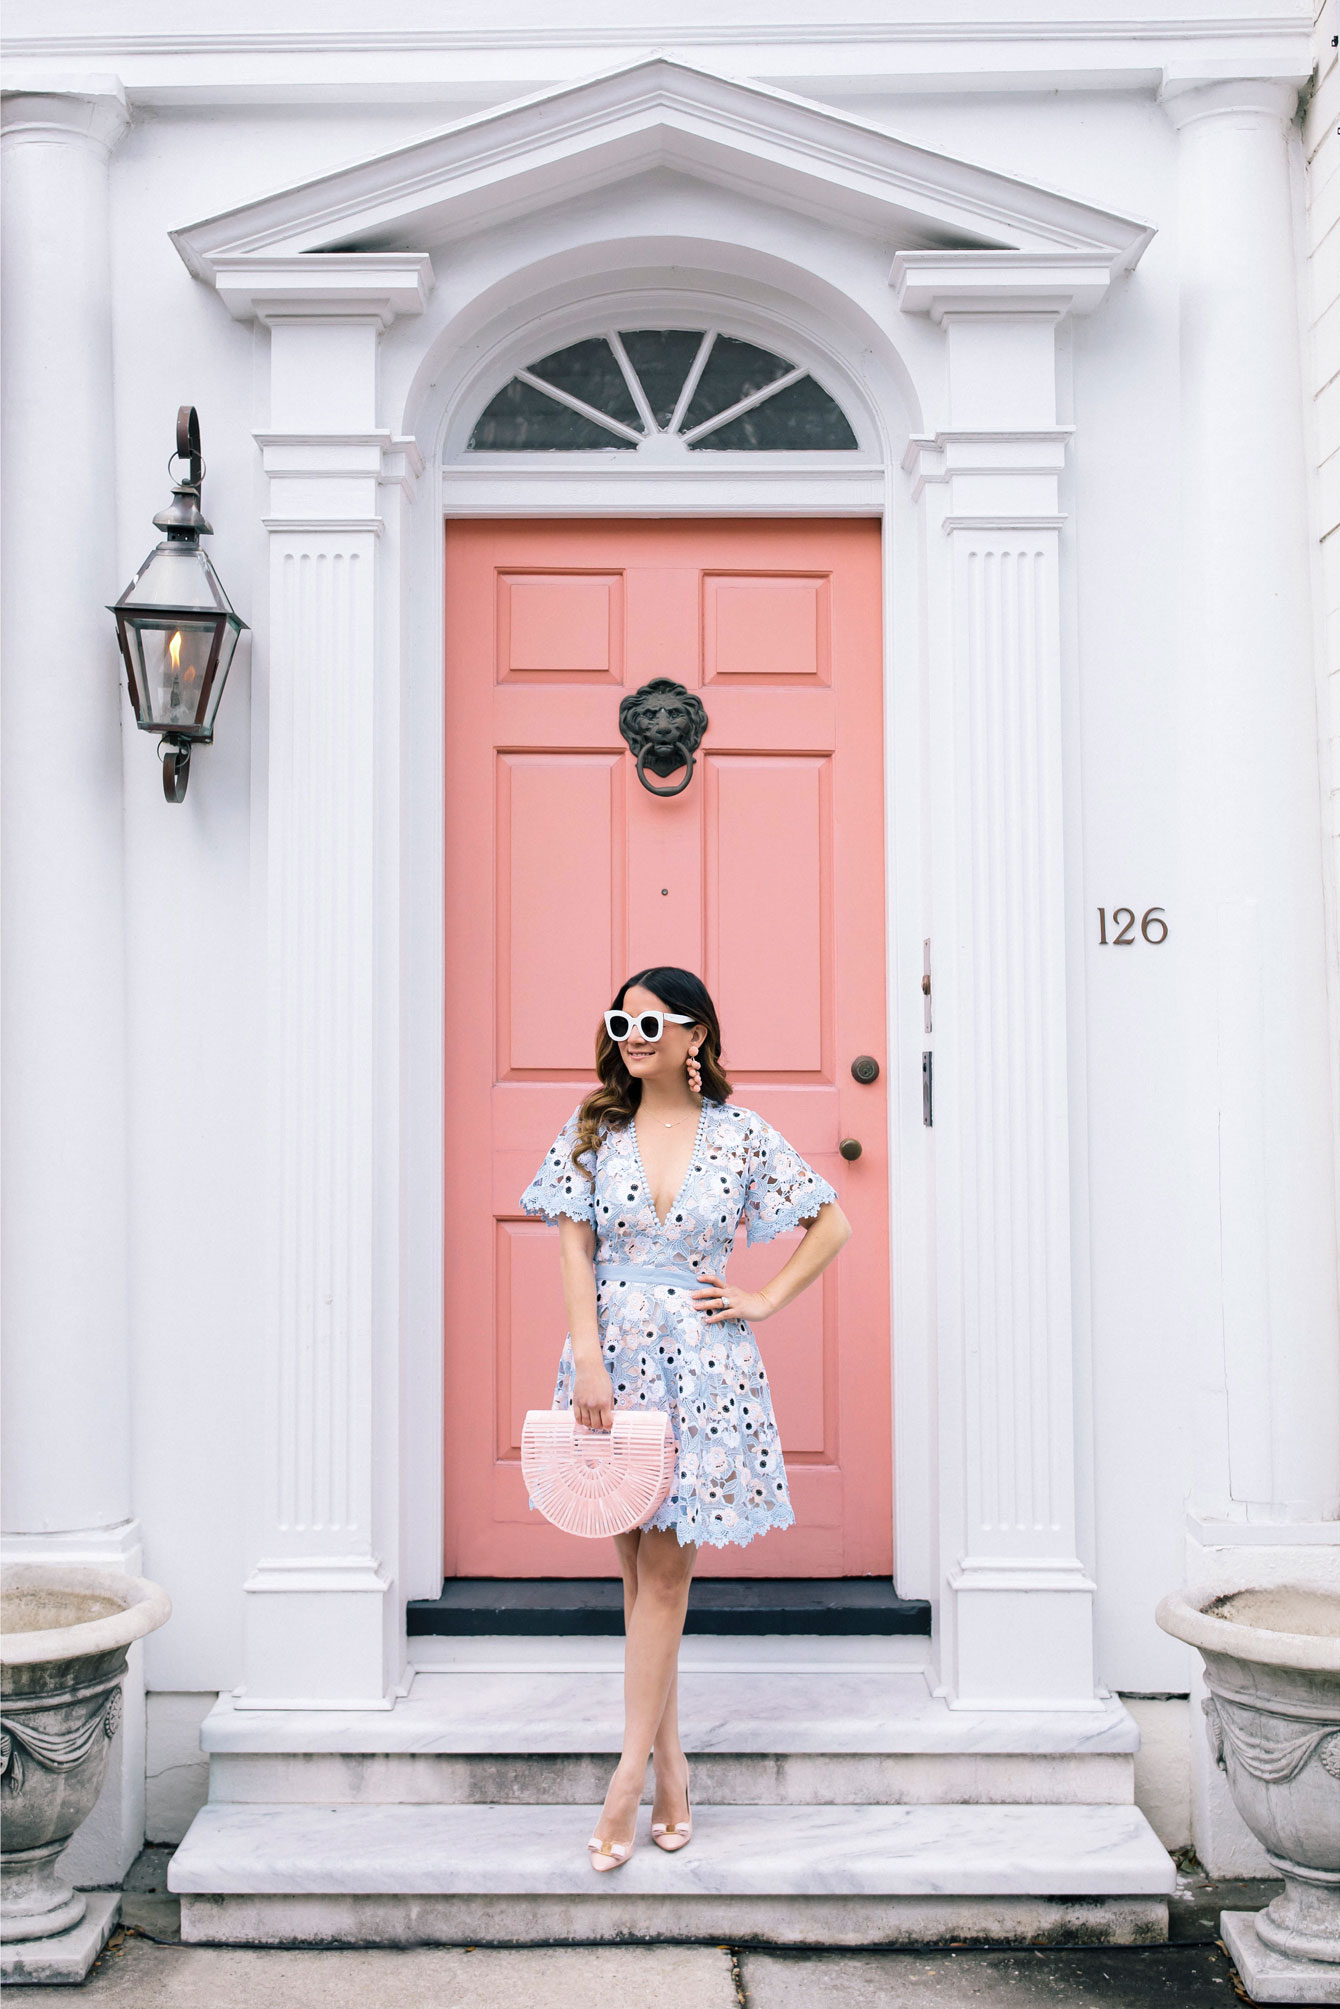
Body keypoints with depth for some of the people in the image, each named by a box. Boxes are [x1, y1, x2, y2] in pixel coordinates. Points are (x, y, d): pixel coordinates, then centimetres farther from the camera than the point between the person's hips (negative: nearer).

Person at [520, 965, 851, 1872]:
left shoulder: (741, 1134, 1)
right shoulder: (595, 1128, 4)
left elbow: (833, 1224, 8)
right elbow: (575, 1249, -1)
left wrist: (765, 1300, 1)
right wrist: (587, 1357, -10)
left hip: (704, 1364, -2)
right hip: (614, 1356, 2)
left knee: (665, 1571, -2)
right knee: (638, 1568, 6)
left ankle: (628, 1781, 4)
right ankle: (672, 1778, 16)